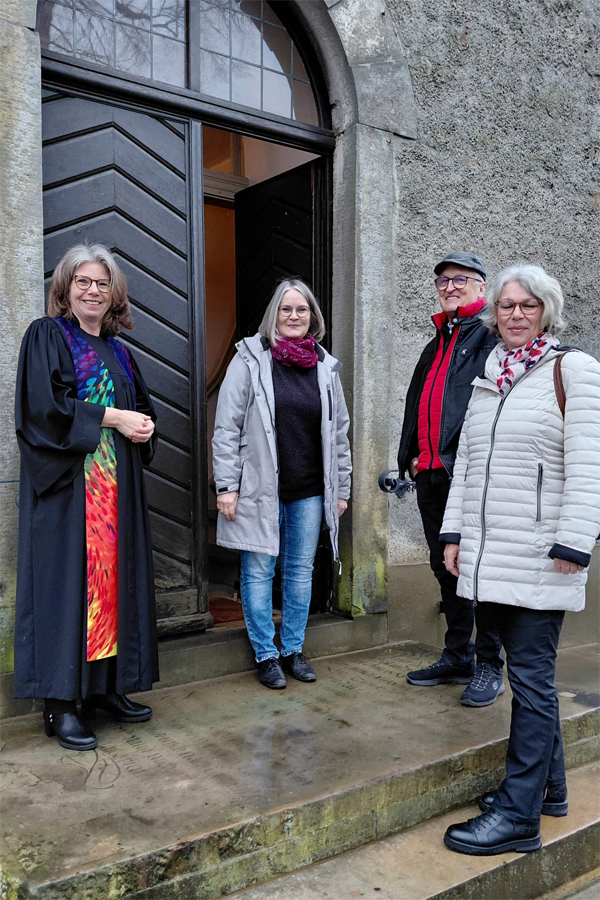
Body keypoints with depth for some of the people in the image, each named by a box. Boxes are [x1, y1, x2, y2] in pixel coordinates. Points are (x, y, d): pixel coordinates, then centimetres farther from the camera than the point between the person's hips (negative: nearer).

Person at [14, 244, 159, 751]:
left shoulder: (117, 350, 18)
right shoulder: (47, 336, 0)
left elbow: (141, 405, 21)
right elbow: (44, 404, -14)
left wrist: (144, 424, -2)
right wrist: (111, 417, -14)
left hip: (116, 487, 7)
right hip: (67, 485, -6)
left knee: (113, 578, 7)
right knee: (67, 581, -6)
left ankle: (106, 686, 17)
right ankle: (60, 703, 1)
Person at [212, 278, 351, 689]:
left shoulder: (326, 367, 9)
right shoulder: (250, 360, -3)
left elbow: (339, 433, 13)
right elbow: (227, 428, -5)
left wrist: (341, 489, 11)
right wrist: (226, 486, -10)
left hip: (310, 491, 4)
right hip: (260, 489, -3)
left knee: (301, 570, 11)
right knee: (259, 571, 4)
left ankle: (294, 649, 26)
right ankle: (266, 654, 18)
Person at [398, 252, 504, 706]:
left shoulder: (491, 336, -4)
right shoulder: (437, 343, 22)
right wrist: (412, 456, 15)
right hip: (431, 475, 8)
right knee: (446, 568, 14)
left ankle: (490, 666, 14)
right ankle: (457, 658, 27)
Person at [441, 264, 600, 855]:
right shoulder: (489, 377, 15)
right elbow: (465, 460, 17)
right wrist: (454, 532, 14)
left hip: (538, 558, -6)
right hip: (488, 555, 6)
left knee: (531, 678, -2)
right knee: (530, 672, 15)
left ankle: (519, 816, 6)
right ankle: (548, 785, 30)